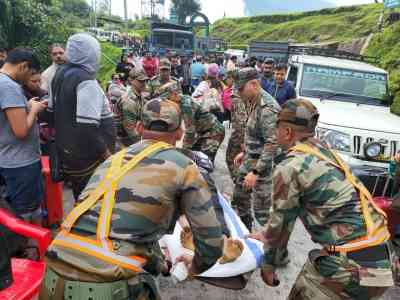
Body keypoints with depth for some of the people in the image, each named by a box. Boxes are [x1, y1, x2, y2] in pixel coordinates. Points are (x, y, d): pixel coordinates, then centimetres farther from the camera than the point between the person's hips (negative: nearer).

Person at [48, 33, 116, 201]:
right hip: (88, 159, -9)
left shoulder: (61, 74, 8)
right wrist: (106, 153, -18)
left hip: (67, 153, 9)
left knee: (81, 200, 22)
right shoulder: (87, 81, -21)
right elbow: (87, 128, -28)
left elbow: (52, 113, 17)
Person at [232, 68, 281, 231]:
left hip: (262, 164, -10)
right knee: (239, 198, 21)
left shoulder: (268, 108, -23)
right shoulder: (253, 102, 7)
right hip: (250, 160, 10)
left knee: (261, 211, -1)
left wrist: (256, 172, -26)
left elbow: (273, 144, -27)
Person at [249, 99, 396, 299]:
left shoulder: (289, 166, -14)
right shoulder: (322, 150, 11)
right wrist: (268, 236, 23)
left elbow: (281, 219, -4)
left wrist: (268, 262, 11)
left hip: (351, 262, -8)